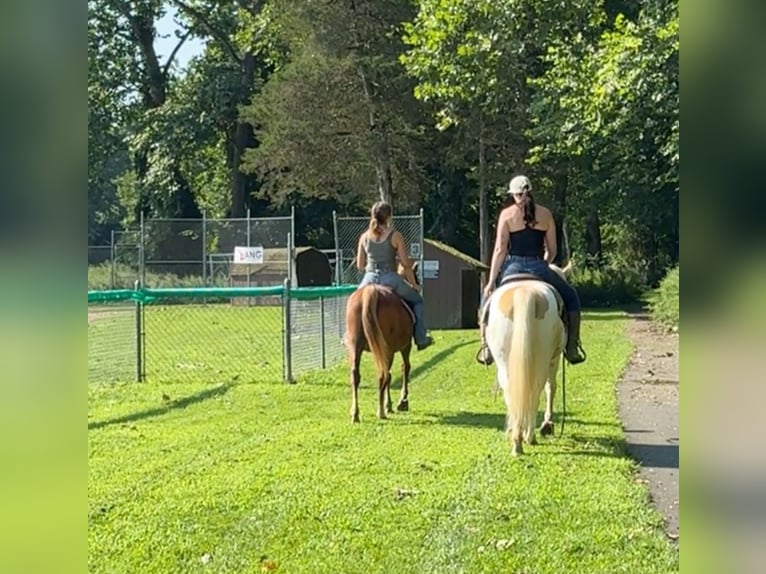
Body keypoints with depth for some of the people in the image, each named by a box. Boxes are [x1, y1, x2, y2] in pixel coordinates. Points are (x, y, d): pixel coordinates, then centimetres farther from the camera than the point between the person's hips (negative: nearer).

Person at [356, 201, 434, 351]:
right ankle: (420, 339, 18)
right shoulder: (395, 236, -5)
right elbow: (405, 263, -5)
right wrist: (414, 283, 8)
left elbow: (359, 265, 7)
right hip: (390, 279, -3)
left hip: (370, 279, 3)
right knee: (417, 300, 21)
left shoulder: (365, 237, 5)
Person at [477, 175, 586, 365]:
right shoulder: (545, 214, 6)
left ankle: (486, 346, 16)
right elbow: (551, 251, 7)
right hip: (539, 268, 1)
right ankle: (572, 347, 18)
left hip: (514, 268, -1)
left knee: (488, 297, 27)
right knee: (571, 297, 24)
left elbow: (500, 250, -5)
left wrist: (491, 282, -2)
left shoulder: (506, 214, -1)